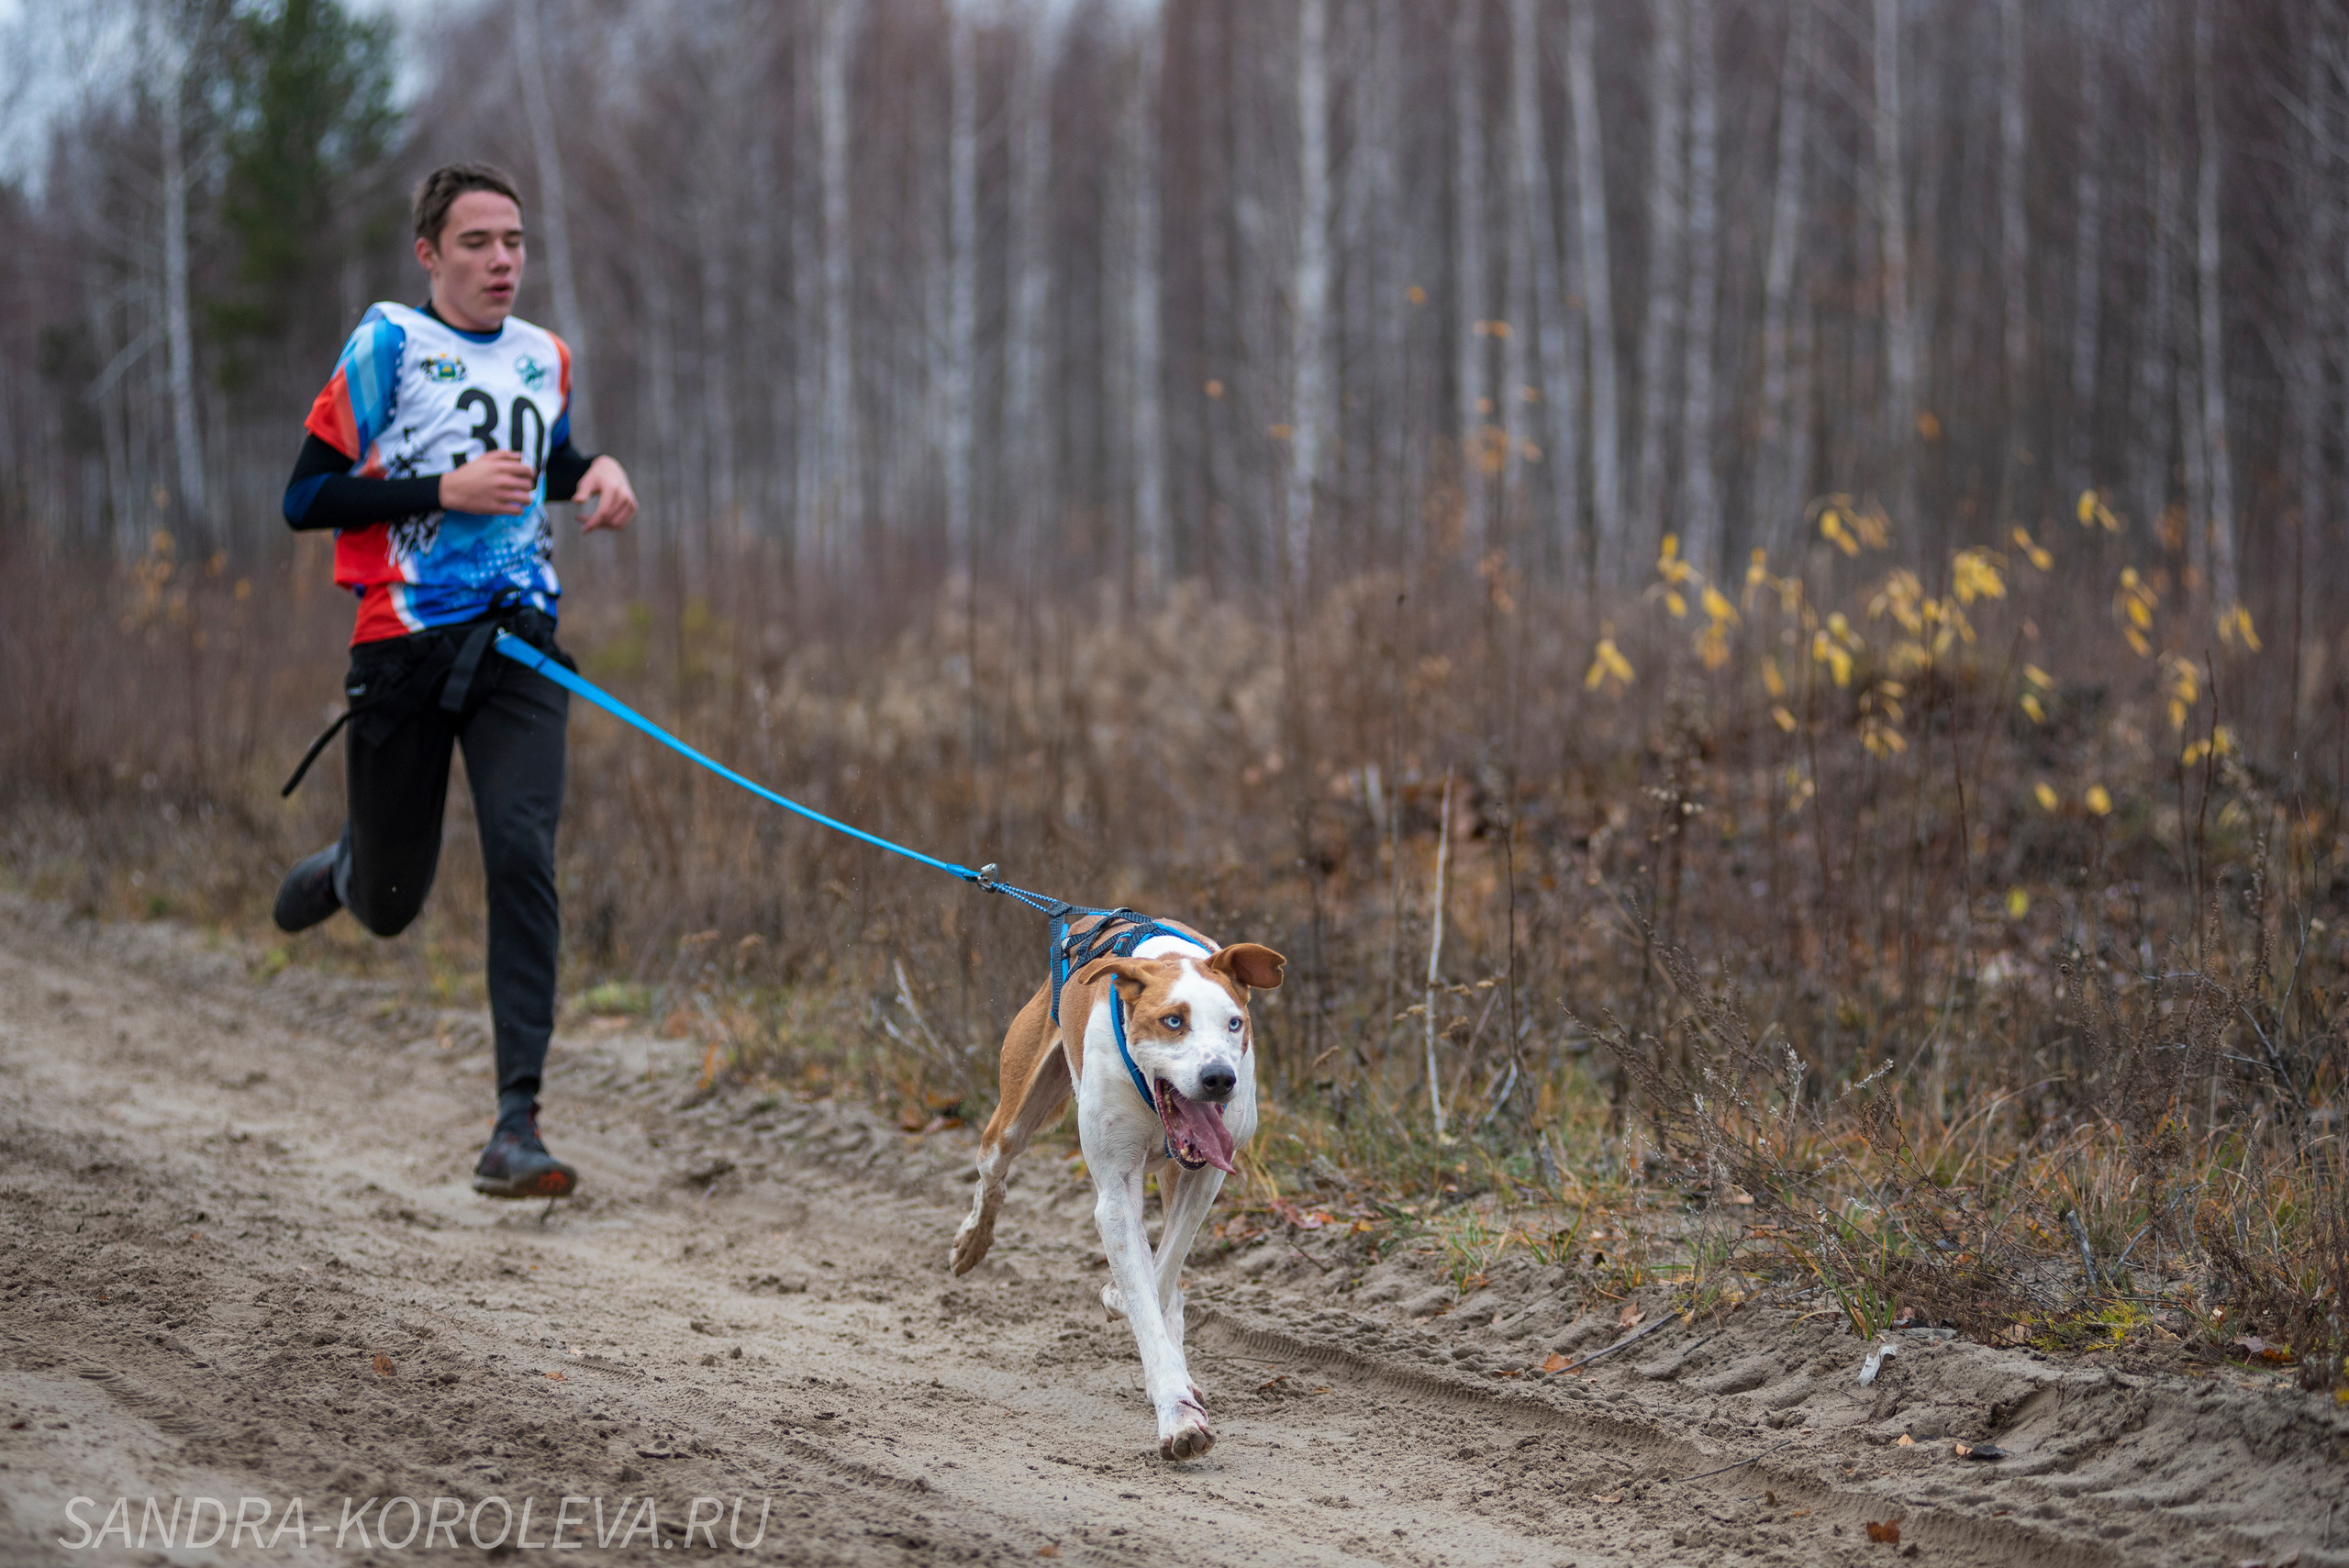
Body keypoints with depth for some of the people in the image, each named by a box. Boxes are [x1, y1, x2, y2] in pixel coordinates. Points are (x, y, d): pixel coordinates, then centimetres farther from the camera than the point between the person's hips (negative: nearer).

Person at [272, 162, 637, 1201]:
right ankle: (342, 872, 49)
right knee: (389, 902, 8)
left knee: (522, 855, -17)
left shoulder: (545, 358, 11)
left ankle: (517, 1123, -18)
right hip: (407, 641, -3)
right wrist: (446, 489, -17)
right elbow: (306, 498, -9)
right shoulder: (390, 343, -5)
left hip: (517, 644, 3)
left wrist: (597, 472, 10)